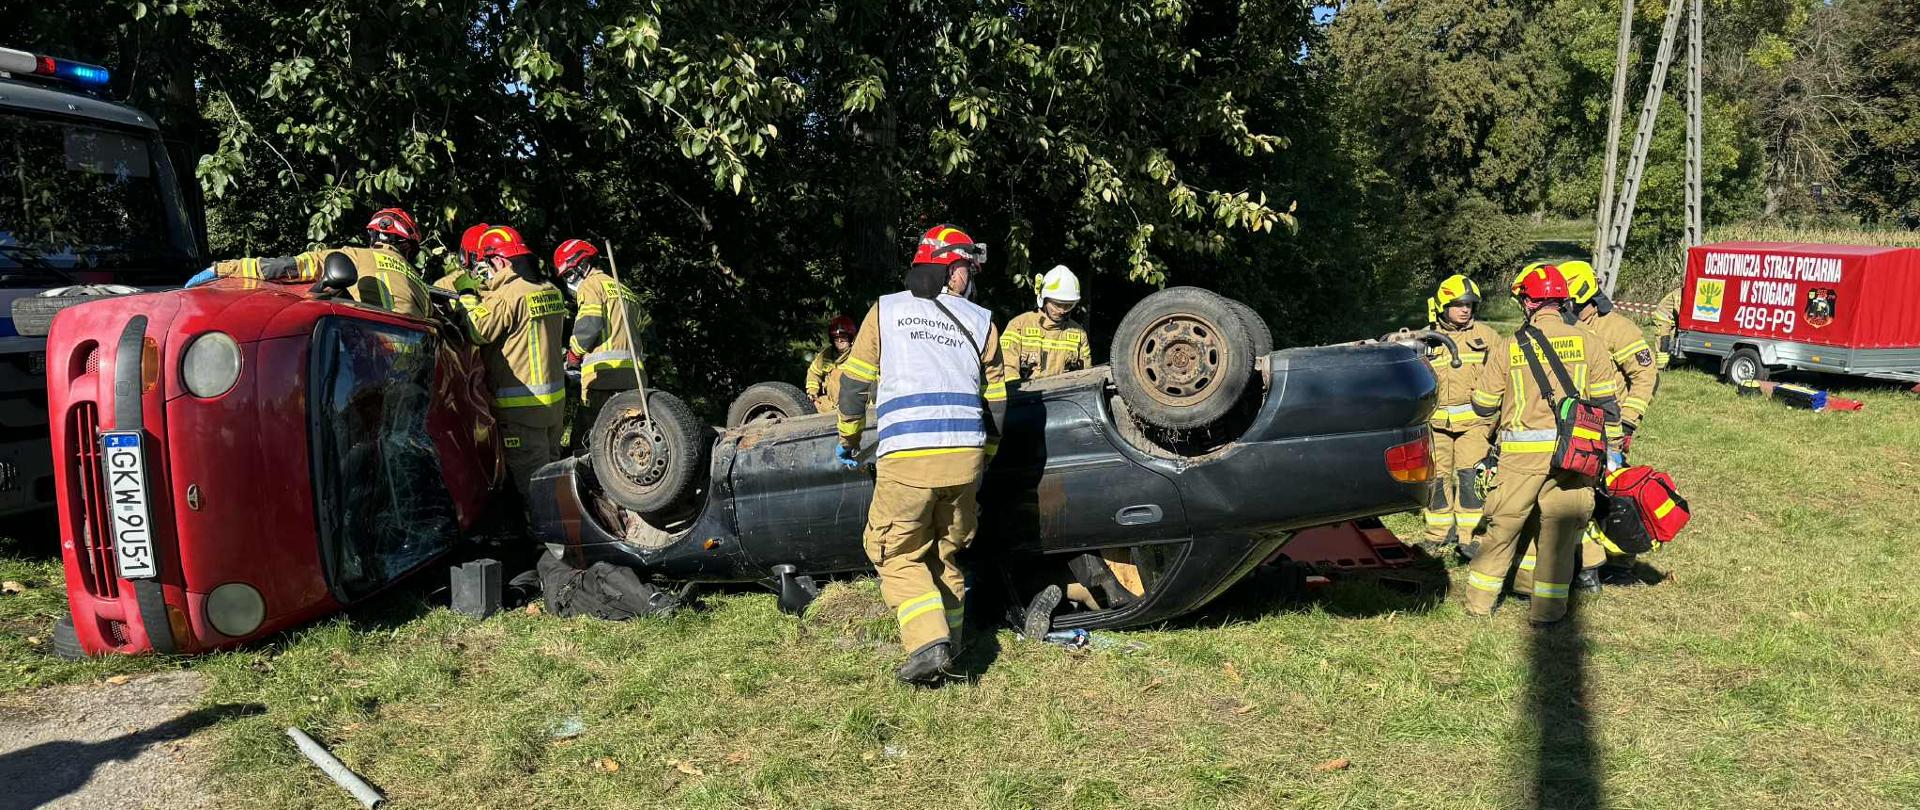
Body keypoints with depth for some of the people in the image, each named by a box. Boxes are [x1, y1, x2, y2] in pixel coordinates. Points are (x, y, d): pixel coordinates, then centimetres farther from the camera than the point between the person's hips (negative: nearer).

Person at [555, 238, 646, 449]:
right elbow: (647, 327, 24)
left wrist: (573, 354, 2)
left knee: (586, 441, -8)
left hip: (604, 372, -8)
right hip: (633, 375, 8)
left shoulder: (591, 284, 2)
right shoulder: (624, 290, 28)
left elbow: (589, 325, -12)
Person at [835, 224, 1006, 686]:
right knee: (946, 557, 17)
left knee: (900, 557, 7)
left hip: (905, 458, -2)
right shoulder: (980, 321, 13)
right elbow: (995, 404, 14)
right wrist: (983, 462, 26)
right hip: (965, 456, 3)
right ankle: (947, 655, 21)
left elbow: (854, 383, 10)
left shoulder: (885, 310, 10)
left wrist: (848, 440, 24)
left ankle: (929, 645, -11)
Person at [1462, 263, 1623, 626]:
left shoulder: (1509, 347, 0)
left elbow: (1483, 407, 7)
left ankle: (1481, 599, 19)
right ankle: (1548, 608, 15)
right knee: (1559, 528, 10)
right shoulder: (1586, 341, 1)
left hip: (1521, 453, 0)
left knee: (1503, 524, 11)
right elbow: (1605, 400, 3)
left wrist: (1498, 429, 29)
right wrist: (1612, 448, 13)